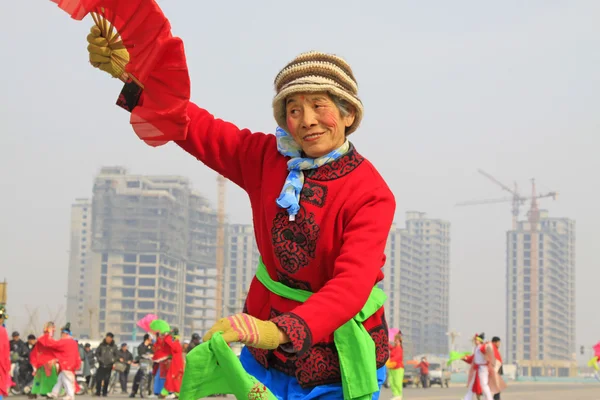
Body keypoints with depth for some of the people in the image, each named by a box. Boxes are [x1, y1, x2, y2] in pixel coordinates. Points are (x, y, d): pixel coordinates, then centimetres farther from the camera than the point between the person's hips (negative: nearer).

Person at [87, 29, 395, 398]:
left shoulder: (372, 196, -19)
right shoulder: (268, 157, -3)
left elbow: (352, 284, -33)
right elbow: (195, 126, -3)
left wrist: (280, 331, -49)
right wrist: (133, 74, -20)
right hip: (267, 357, 4)